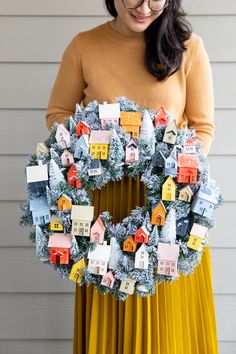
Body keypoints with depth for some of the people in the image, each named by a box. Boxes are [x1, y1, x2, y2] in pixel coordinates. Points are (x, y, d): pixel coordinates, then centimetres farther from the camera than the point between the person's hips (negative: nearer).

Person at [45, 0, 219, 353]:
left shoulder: (188, 47, -2)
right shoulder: (83, 46, 0)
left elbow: (203, 126, 2)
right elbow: (57, 113, 9)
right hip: (106, 195, 1)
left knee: (170, 316, 9)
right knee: (109, 311, 10)